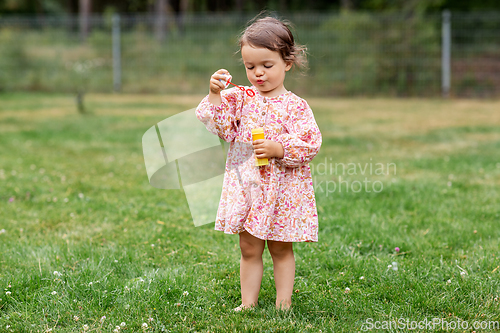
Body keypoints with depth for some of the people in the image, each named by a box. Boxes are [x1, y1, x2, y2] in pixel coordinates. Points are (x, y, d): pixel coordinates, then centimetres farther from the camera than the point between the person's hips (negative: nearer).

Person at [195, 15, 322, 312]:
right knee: (249, 250, 10)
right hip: (246, 187, 3)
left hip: (283, 190, -2)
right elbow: (222, 128, -5)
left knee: (281, 250, 10)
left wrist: (279, 149, -23)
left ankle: (283, 303, 18)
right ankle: (248, 302, 18)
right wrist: (216, 95, -16)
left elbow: (311, 143, -11)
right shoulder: (240, 98, 4)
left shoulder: (295, 106, -6)